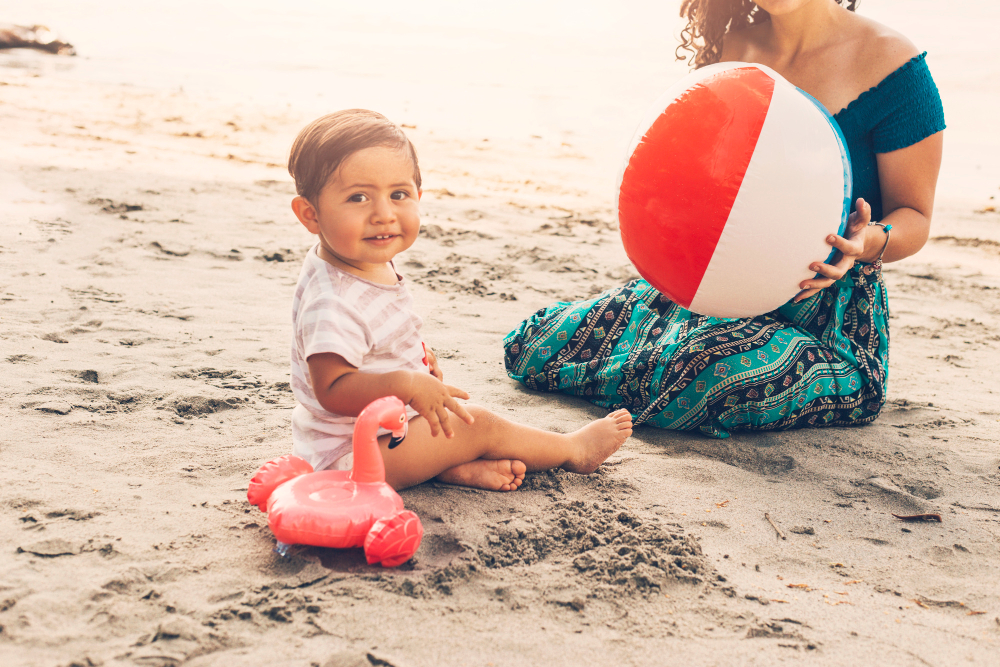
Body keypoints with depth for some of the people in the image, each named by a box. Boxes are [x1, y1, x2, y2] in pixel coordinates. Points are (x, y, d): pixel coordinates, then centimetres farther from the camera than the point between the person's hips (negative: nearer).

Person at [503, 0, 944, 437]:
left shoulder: (890, 63, -11)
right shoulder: (732, 47, 4)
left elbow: (914, 216, -4)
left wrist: (869, 241, -29)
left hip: (828, 312, -4)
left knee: (705, 378, -38)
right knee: (531, 347, -6)